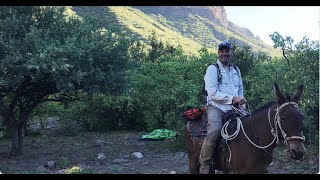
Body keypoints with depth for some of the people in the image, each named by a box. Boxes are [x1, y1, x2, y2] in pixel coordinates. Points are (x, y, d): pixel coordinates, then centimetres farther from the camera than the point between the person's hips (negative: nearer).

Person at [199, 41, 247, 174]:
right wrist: (232, 98, -17)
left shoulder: (236, 70, 20)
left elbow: (240, 90, 28)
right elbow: (212, 93, -11)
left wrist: (241, 102, 7)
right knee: (214, 131, -31)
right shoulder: (212, 69, 0)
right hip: (216, 107, -6)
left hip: (233, 108, 6)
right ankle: (204, 165, -16)